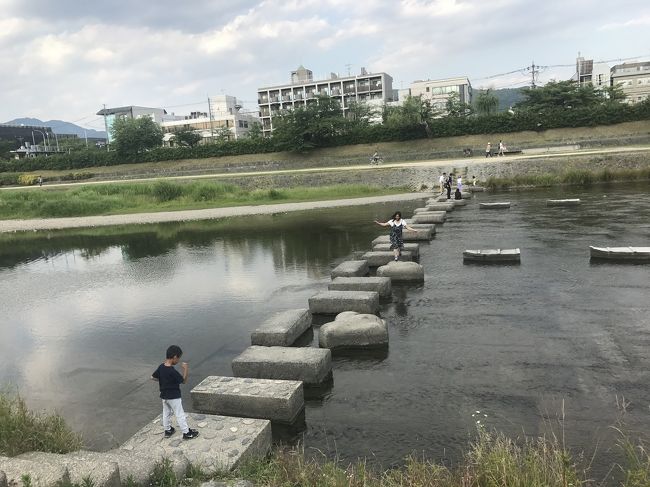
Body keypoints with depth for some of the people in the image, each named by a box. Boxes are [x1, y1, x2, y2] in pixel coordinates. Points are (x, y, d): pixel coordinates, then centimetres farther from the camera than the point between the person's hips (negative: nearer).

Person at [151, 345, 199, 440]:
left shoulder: (161, 367, -6)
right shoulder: (173, 371, -28)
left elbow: (153, 377, 6)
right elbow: (183, 381, -17)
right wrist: (185, 369, -18)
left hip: (164, 395, 8)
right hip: (174, 397, -8)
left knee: (166, 413, 22)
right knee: (179, 414, 2)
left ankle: (167, 430, 36)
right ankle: (186, 433, 11)